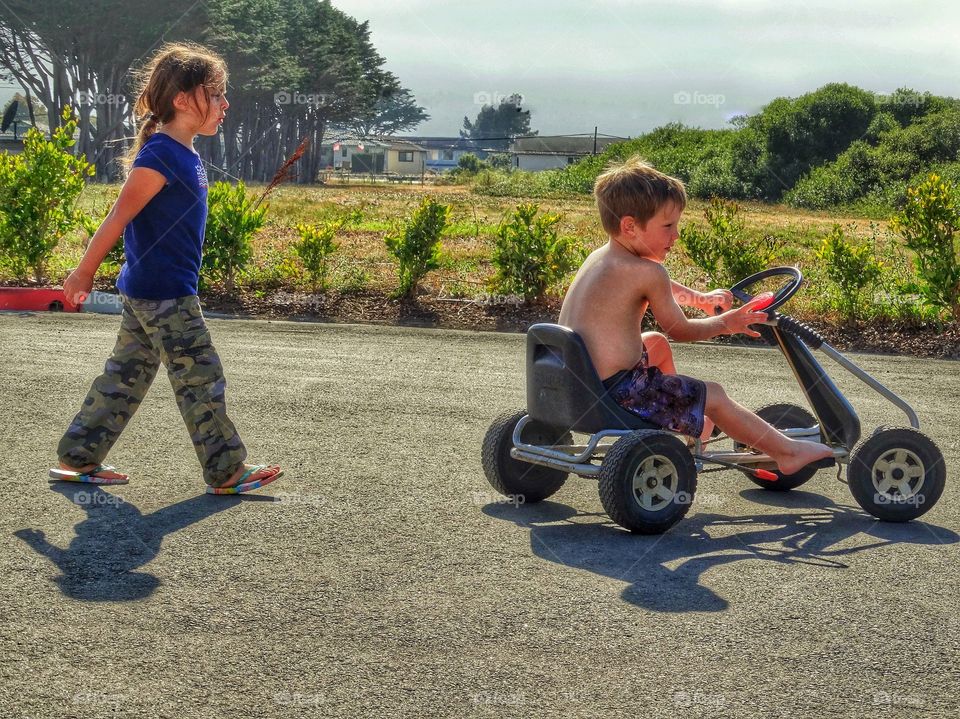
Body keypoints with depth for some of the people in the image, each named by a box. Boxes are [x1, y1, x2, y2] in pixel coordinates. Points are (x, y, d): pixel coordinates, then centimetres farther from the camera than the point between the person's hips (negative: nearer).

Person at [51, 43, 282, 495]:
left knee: (126, 377, 15)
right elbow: (118, 218, -16)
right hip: (165, 296, -10)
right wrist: (84, 273, -11)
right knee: (201, 381, -1)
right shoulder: (160, 156, -20)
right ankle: (227, 472, 9)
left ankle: (77, 458, 22)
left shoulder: (184, 155, 10)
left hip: (146, 293, 10)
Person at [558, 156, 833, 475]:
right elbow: (681, 330, -5)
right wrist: (725, 324, 9)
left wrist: (701, 298, 34)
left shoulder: (599, 258, 10)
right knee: (713, 396, 4)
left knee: (657, 343, 33)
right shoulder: (646, 271, -17)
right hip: (616, 390, -9)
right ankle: (787, 452, 16)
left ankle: (685, 418, 47)